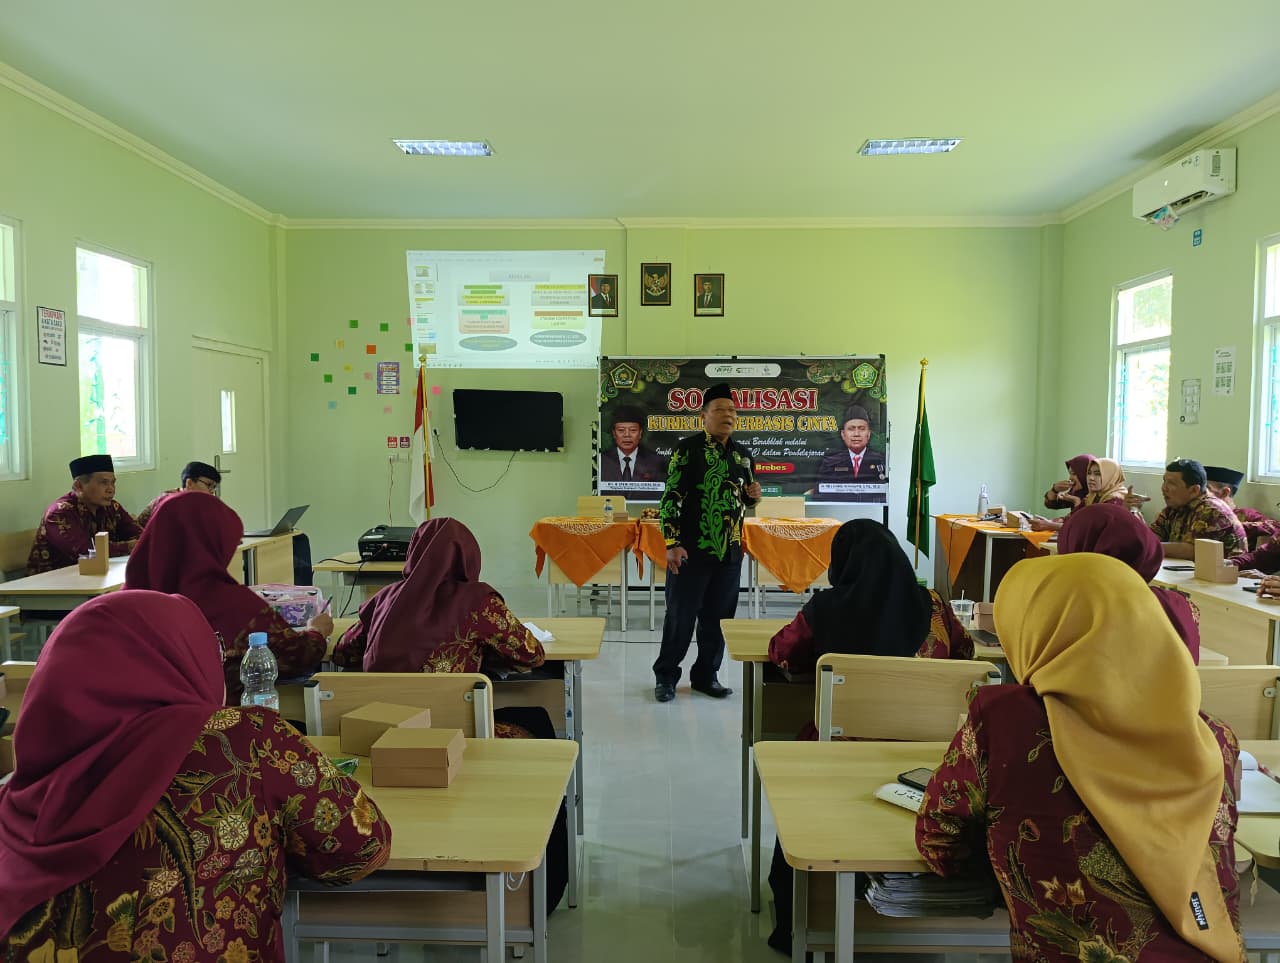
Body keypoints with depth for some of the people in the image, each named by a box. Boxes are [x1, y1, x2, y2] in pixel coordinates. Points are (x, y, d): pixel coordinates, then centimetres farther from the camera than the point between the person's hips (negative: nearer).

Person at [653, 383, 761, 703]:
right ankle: (666, 676, 19)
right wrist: (672, 544, -18)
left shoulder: (743, 455, 10)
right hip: (691, 550, -5)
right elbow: (670, 497, -11)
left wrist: (753, 496, -2)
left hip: (730, 551, 5)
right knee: (680, 616, 3)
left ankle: (706, 675, 27)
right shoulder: (688, 448, -7)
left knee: (718, 617, 12)